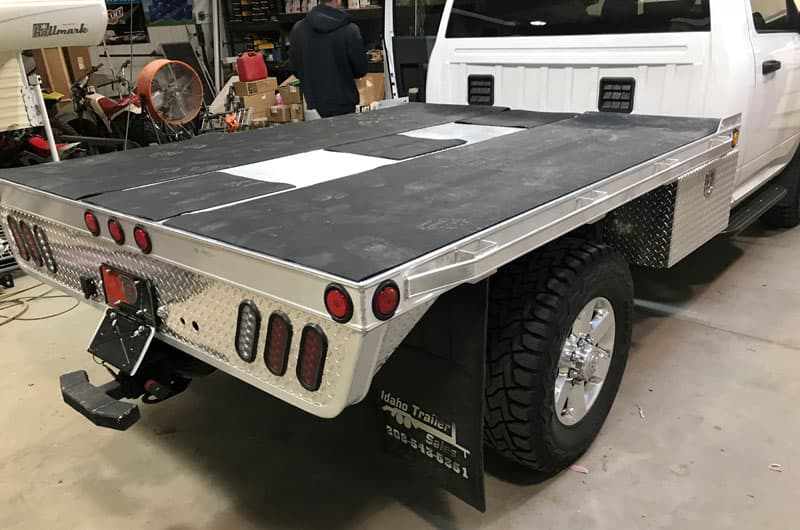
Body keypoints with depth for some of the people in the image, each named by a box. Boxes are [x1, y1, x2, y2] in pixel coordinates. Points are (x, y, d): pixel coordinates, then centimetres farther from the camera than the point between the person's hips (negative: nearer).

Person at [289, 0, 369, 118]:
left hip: (314, 101, 4)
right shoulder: (349, 29, -15)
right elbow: (361, 70, -6)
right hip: (343, 102, -4)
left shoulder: (298, 29, -3)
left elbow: (296, 68, 7)